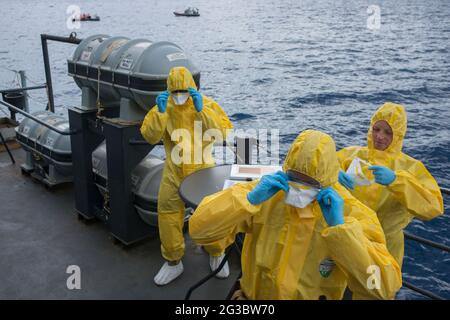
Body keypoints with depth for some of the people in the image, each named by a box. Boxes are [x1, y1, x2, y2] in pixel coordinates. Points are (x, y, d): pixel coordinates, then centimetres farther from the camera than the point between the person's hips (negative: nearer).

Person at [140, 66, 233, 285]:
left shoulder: (207, 104, -7)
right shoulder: (163, 107, -2)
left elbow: (223, 131, -20)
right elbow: (150, 136, -11)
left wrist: (201, 110, -28)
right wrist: (160, 112, -25)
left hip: (202, 170, -1)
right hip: (173, 173, 2)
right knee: (168, 216, 6)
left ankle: (216, 255, 36)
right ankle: (173, 262, 27)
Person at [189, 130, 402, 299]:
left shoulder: (353, 214, -13)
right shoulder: (265, 193, -11)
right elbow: (198, 229, -13)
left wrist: (340, 227, -28)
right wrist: (249, 199, -24)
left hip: (313, 295, 0)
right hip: (255, 294, 0)